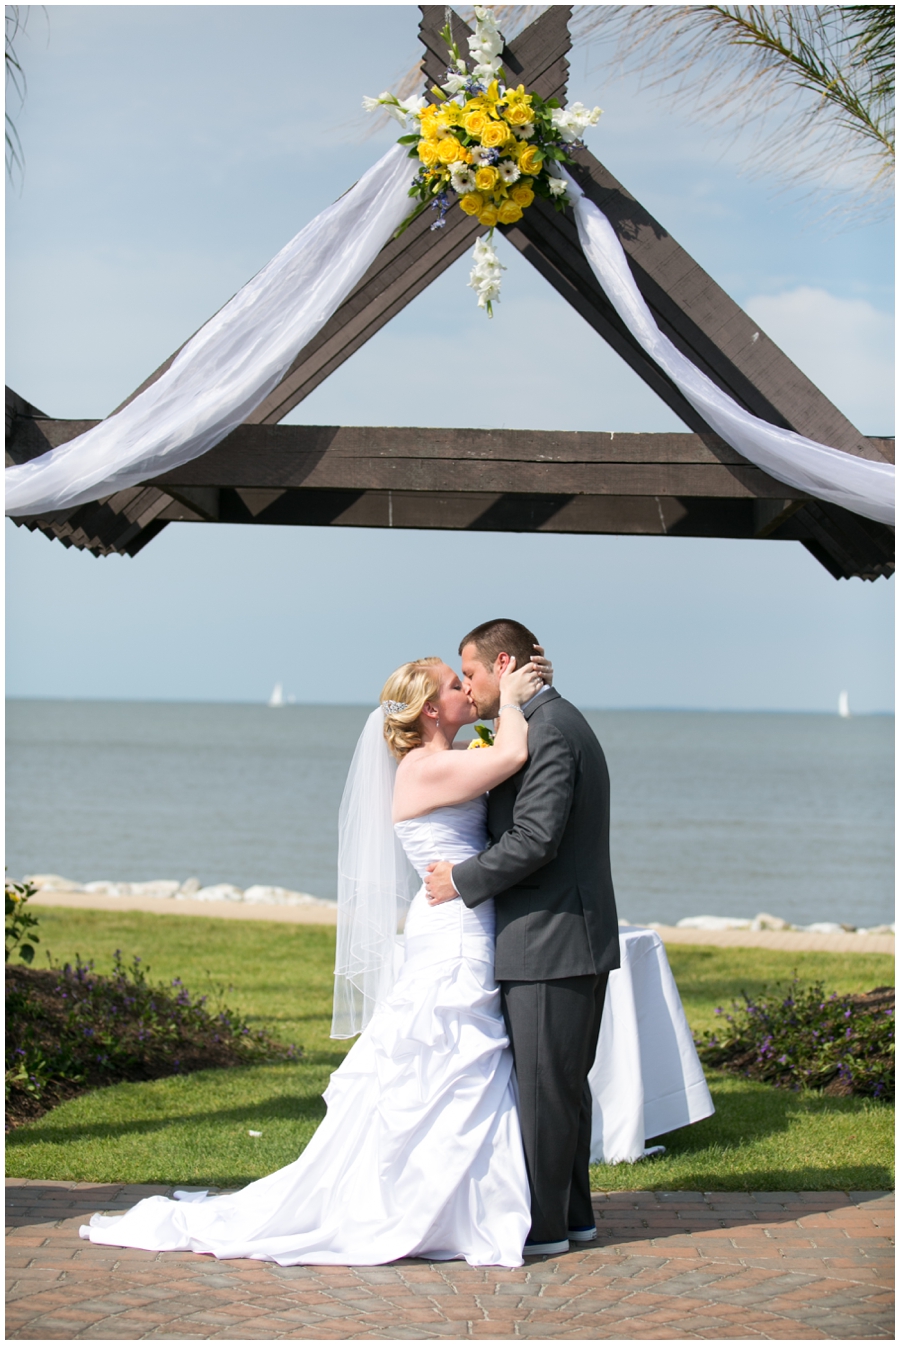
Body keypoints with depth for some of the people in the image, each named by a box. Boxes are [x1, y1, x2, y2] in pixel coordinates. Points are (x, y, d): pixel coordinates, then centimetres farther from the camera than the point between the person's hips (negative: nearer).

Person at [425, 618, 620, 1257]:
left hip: (550, 943, -11)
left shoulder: (547, 730, -17)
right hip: (577, 939, 11)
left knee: (544, 1085, -3)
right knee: (566, 1083, 16)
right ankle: (573, 1211, 25)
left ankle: (545, 1225, 4)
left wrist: (463, 880, -13)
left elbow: (535, 839, -23)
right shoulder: (561, 721, 17)